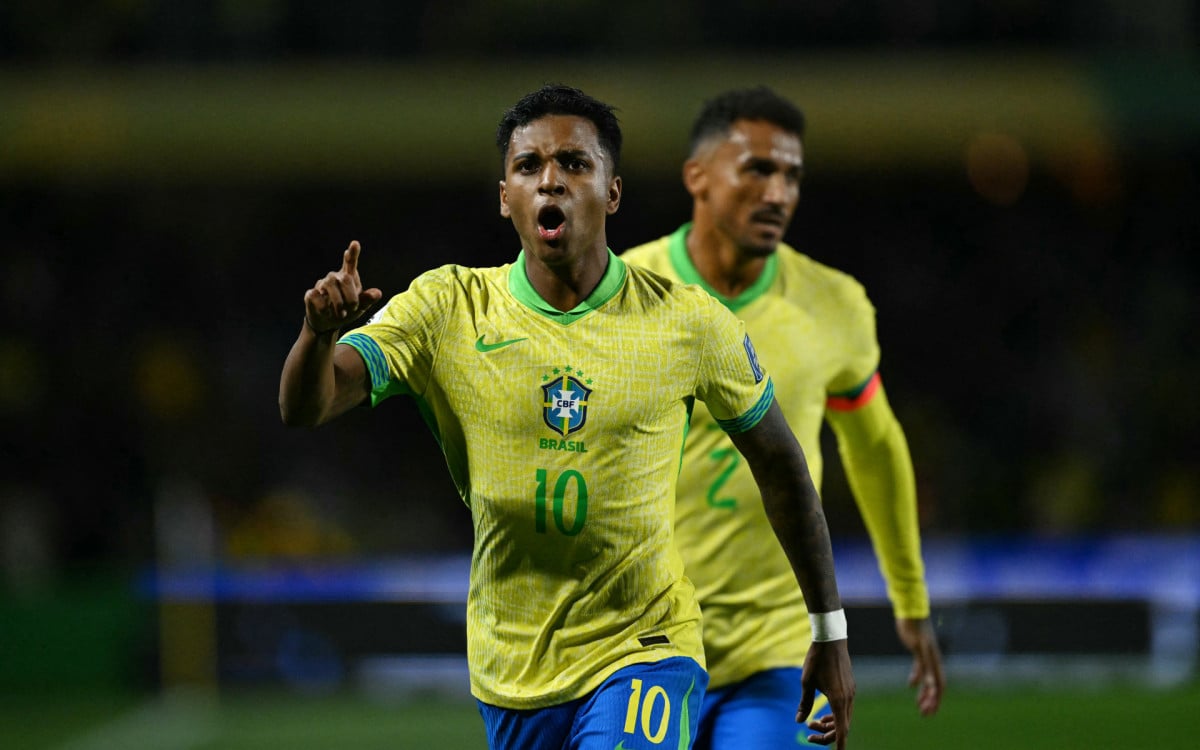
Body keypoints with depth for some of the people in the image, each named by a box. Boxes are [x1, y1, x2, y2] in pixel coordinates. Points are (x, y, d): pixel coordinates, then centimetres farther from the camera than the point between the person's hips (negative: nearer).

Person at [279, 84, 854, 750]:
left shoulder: (688, 323, -5)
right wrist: (320, 331, -38)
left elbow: (779, 464, 9)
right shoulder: (447, 308, -5)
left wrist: (831, 631, 13)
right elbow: (303, 408, -15)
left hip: (643, 652, -3)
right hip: (509, 669, 3)